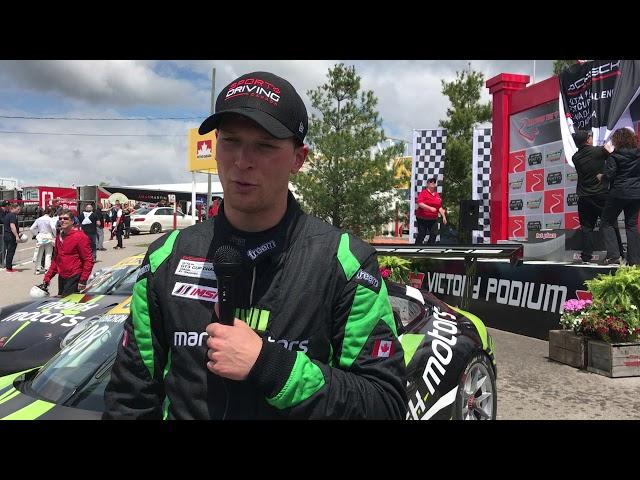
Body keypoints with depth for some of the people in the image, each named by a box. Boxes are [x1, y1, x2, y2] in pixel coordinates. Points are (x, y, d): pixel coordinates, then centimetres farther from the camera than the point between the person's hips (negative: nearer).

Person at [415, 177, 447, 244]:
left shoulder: (437, 195, 12)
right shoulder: (423, 193, -6)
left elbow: (440, 207, 17)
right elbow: (419, 203, -20)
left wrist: (444, 216, 11)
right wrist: (430, 208, -28)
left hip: (433, 219, 5)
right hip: (422, 218, -5)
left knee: (434, 234, -2)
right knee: (421, 235, -1)